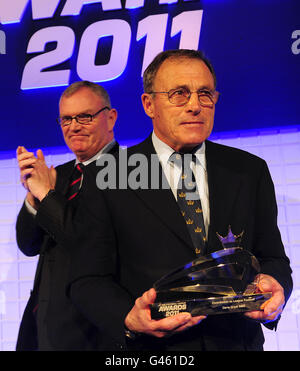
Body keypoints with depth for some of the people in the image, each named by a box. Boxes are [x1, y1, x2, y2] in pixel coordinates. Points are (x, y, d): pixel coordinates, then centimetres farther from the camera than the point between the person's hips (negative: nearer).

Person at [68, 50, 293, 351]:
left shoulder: (250, 172, 4)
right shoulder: (108, 180, -4)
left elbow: (272, 258, 7)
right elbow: (88, 280, -6)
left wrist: (273, 287, -16)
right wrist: (128, 320, -25)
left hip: (237, 342, 2)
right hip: (147, 349, -2)